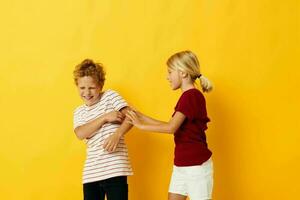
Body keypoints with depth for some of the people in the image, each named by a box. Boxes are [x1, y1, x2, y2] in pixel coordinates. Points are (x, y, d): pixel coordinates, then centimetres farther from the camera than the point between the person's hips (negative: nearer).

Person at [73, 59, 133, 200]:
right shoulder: (79, 112, 16)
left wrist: (117, 135, -22)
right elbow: (80, 134, -4)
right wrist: (105, 117, -11)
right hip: (91, 173, 5)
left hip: (115, 169, -5)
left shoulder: (110, 96, 6)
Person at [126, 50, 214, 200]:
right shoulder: (187, 97, 14)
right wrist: (142, 117, 11)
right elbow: (171, 126, 13)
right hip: (181, 165, 10)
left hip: (197, 166, -10)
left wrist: (141, 126, -14)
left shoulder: (192, 95, -17)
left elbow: (171, 128, -23)